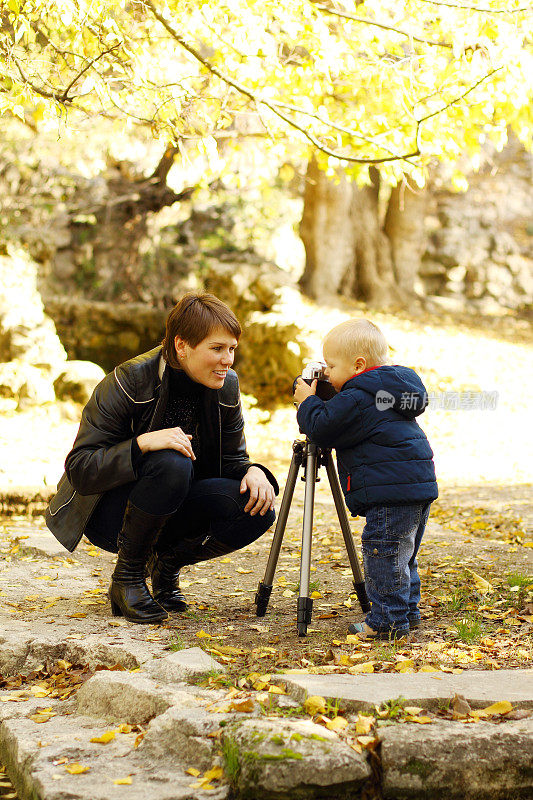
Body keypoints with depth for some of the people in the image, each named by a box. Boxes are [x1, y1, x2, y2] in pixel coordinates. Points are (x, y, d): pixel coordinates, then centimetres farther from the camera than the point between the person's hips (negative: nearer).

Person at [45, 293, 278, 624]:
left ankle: (168, 561, 6)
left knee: (257, 511, -22)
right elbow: (79, 470, -24)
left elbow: (232, 459, 3)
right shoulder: (128, 382, -21)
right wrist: (142, 443, -40)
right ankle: (127, 578, -15)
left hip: (173, 511, 5)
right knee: (171, 464, -36)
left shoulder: (226, 388, -5)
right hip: (107, 514, -5)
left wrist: (253, 471, -21)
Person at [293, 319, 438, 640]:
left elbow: (322, 428, -12)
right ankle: (407, 612, 26)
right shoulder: (391, 390, 19)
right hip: (420, 485, 10)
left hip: (392, 492, -10)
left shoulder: (357, 399, -12)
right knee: (402, 555, 19)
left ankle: (388, 620, -3)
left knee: (384, 555, -5)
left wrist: (307, 402, 3)